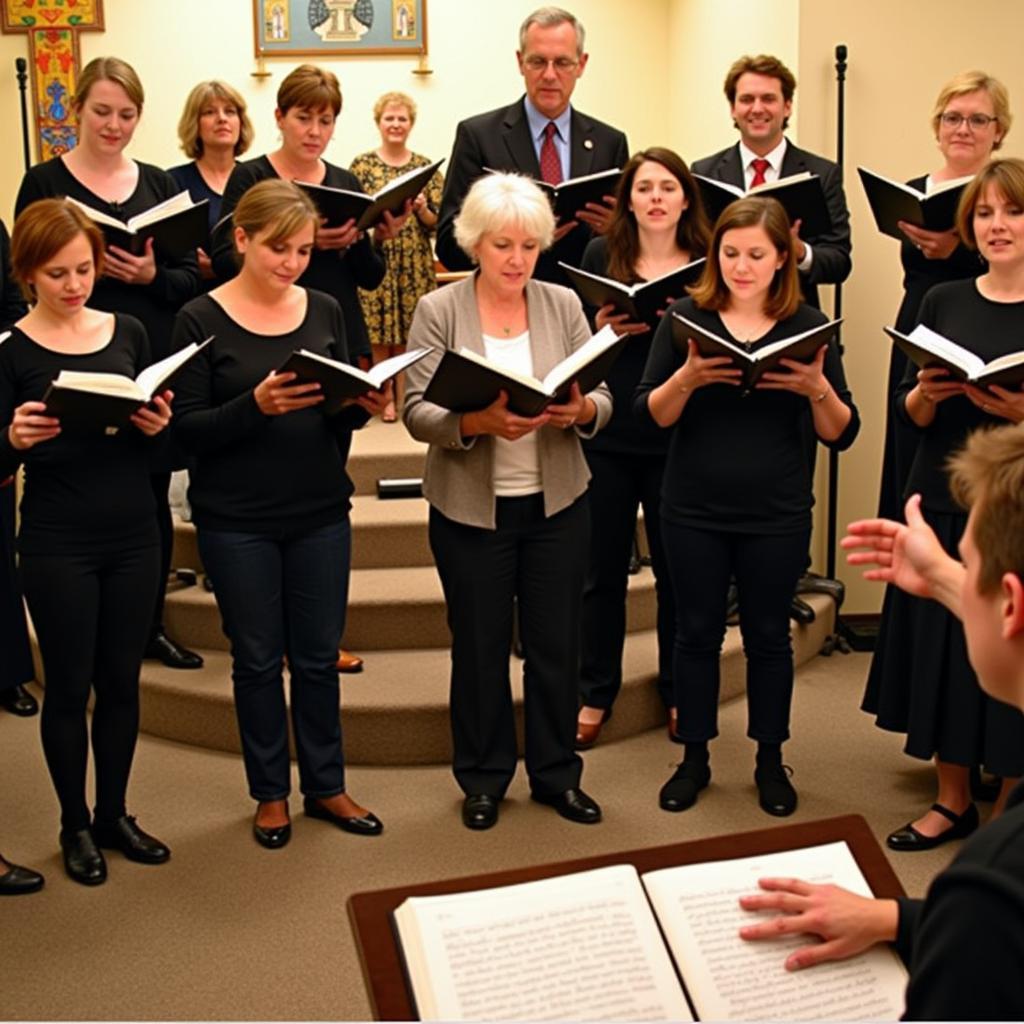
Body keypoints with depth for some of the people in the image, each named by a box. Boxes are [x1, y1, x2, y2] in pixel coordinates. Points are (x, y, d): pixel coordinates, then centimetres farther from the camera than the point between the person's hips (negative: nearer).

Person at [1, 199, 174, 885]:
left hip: (134, 535, 3)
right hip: (58, 544, -3)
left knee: (122, 680, 12)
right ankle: (76, 826, 24)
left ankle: (114, 814, 28)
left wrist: (158, 426, -13)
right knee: (69, 685, 7)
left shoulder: (129, 332, 4)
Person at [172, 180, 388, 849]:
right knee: (258, 659, 9)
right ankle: (271, 793, 25)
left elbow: (342, 415, 8)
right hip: (237, 522, -3)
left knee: (318, 655, 11)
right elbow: (188, 429, -10)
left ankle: (326, 785, 26)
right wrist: (256, 405, -26)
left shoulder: (325, 312, 4)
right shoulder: (202, 319, -6)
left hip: (321, 515, 3)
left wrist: (364, 405, -14)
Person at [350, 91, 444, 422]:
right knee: (377, 333, 0)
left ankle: (404, 399, 12)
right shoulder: (362, 165, 3)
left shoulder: (426, 167, 7)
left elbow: (438, 223, 5)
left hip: (415, 265, 1)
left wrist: (422, 209, -14)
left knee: (409, 334, 3)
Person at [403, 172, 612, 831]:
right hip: (471, 508, -2)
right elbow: (417, 411, -11)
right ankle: (484, 778, 27)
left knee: (557, 643, 9)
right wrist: (477, 421, -29)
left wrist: (581, 410, -23)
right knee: (480, 647, 10)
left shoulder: (564, 305, 2)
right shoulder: (439, 311, -4)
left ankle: (557, 773, 27)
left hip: (557, 504, 2)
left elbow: (604, 400, 0)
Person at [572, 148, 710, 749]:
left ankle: (679, 692, 25)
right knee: (604, 570, 8)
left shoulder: (707, 264, 2)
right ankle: (596, 694, 21)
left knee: (676, 570, 9)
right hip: (607, 435, 0)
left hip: (677, 439, 0)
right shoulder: (601, 256, 3)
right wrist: (602, 329, -13)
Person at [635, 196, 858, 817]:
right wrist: (687, 377, -23)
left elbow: (842, 435, -2)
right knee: (697, 633, 10)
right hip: (694, 513, 0)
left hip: (777, 517, 0)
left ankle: (771, 761, 27)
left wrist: (818, 388, -22)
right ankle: (695, 759, 25)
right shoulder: (686, 318, -2)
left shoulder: (809, 326, -1)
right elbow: (652, 416, -5)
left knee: (768, 635, 11)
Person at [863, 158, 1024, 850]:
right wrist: (927, 393, -11)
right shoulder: (944, 302, 7)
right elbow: (909, 413, 9)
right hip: (942, 505, 4)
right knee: (942, 650, 10)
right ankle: (953, 801, 27)